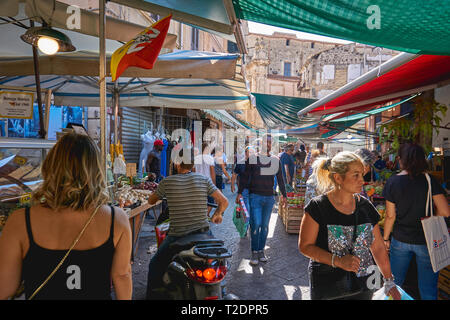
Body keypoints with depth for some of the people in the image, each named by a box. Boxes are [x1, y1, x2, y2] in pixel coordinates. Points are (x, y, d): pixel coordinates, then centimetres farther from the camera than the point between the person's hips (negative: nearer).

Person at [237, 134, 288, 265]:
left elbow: (280, 179, 18)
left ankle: (261, 251, 20)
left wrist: (284, 195, 17)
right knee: (256, 224, -8)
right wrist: (240, 192, -3)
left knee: (265, 225, 8)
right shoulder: (252, 158, 2)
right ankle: (254, 252, 5)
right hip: (255, 196, -3)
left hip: (269, 197, 3)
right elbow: (245, 176, 3)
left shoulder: (276, 160, 12)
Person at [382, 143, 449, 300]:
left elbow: (390, 216, -5)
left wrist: (385, 238, 6)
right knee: (428, 288, 14)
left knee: (394, 283, 17)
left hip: (400, 240, 0)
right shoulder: (429, 180, -10)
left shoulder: (392, 182, -9)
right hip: (426, 241, 0)